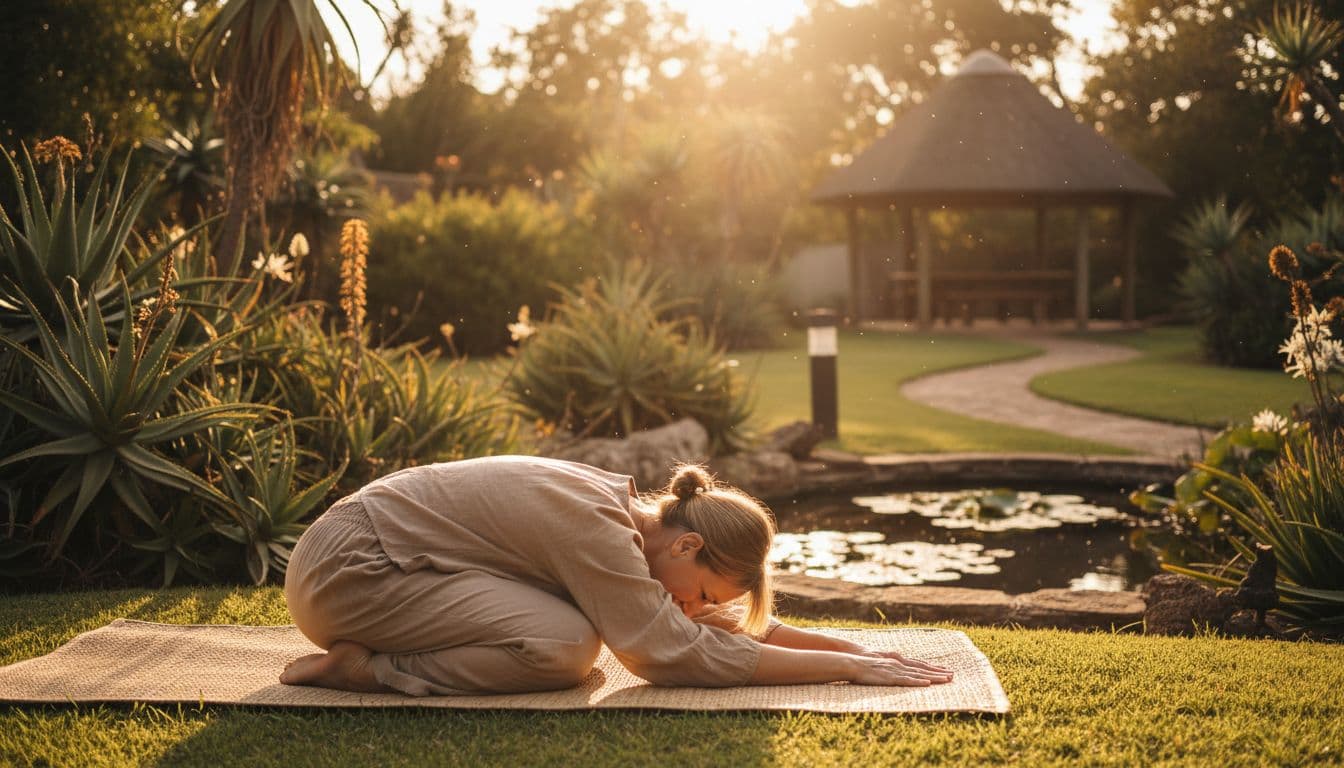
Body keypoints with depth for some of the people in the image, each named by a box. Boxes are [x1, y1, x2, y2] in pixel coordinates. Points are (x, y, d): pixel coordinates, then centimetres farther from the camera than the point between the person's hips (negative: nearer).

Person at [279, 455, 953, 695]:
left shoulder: (628, 509, 2)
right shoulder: (596, 531, -25)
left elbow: (728, 621, 11)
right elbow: (682, 650, -26)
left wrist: (853, 648, 3)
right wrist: (849, 669, -22)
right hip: (345, 571, -10)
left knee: (578, 630, 7)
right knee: (563, 646, -23)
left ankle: (369, 652, 9)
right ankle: (364, 669, -14)